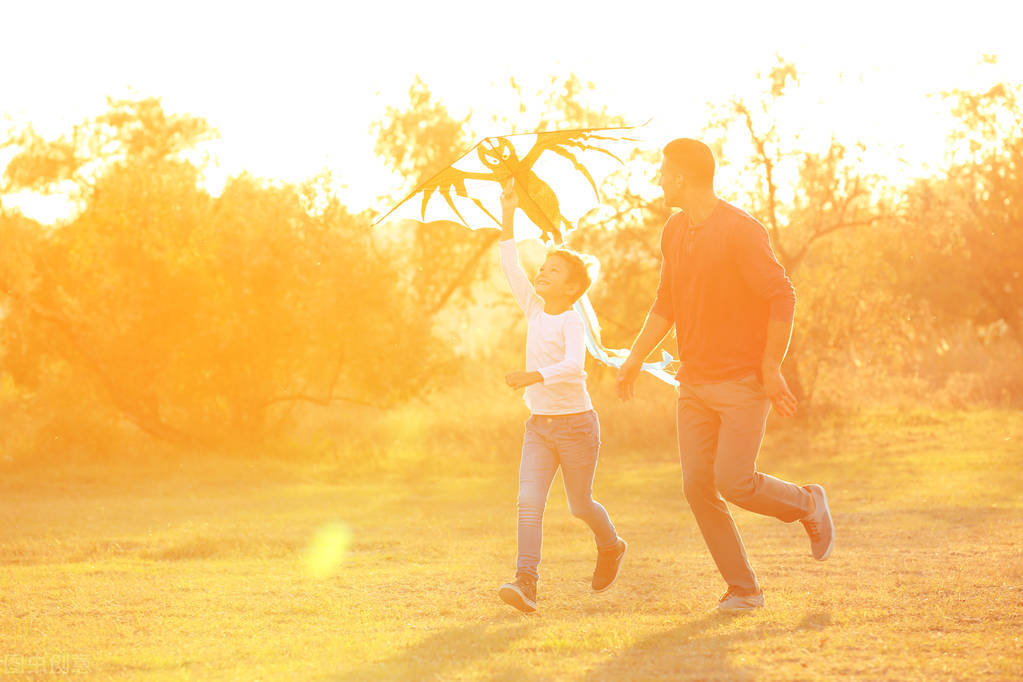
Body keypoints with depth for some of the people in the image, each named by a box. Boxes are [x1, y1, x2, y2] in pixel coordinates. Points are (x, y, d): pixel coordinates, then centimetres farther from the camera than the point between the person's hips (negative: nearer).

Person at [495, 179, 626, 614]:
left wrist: (534, 377, -42)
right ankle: (525, 582, -21)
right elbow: (511, 268, 3)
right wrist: (508, 216, -1)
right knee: (529, 501, -12)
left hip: (575, 423, -5)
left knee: (580, 505, 10)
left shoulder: (572, 321, -13)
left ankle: (610, 546, 41)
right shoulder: (534, 310, 6)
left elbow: (573, 366, -29)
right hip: (539, 426, 5)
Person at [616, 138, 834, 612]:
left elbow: (781, 297, -15)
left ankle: (808, 504, 16)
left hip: (743, 381, -7)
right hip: (695, 382, 7)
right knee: (698, 485, -1)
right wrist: (636, 357, 14)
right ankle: (743, 588, 8)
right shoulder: (674, 232, 11)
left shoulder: (740, 231, -14)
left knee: (734, 483, -14)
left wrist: (771, 370, -17)